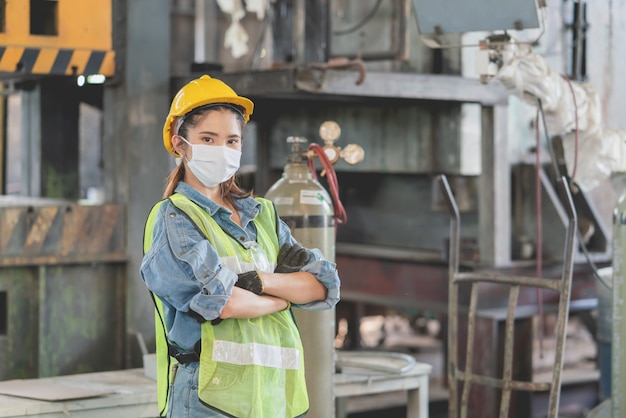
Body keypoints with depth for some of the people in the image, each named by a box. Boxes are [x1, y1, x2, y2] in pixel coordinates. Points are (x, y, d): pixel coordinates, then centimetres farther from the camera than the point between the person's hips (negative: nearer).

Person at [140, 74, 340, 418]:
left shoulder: (261, 214, 17)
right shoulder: (173, 219, -2)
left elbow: (324, 285, 7)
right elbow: (222, 302, -15)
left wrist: (262, 281, -10)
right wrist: (288, 294, 1)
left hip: (275, 389, 6)